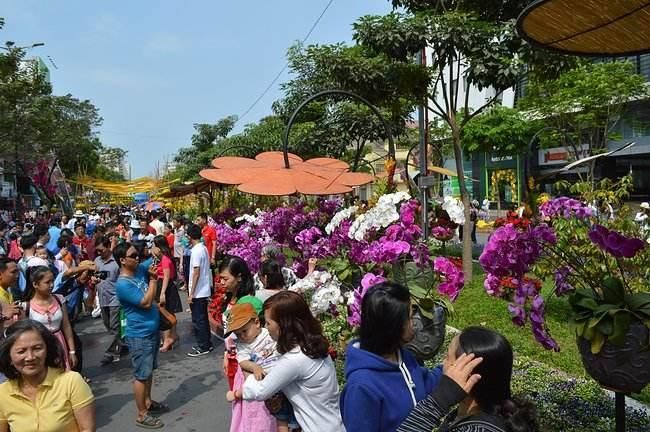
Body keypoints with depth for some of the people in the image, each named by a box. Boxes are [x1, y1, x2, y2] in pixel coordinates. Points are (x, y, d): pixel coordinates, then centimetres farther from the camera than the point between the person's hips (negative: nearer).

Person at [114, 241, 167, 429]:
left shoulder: (138, 274, 3)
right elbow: (146, 302, -25)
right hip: (139, 335, -8)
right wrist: (153, 279, -19)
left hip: (151, 331, 8)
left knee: (149, 370, 21)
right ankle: (142, 415, 15)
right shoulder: (123, 284, -22)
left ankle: (148, 402, 37)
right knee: (141, 375, 3)